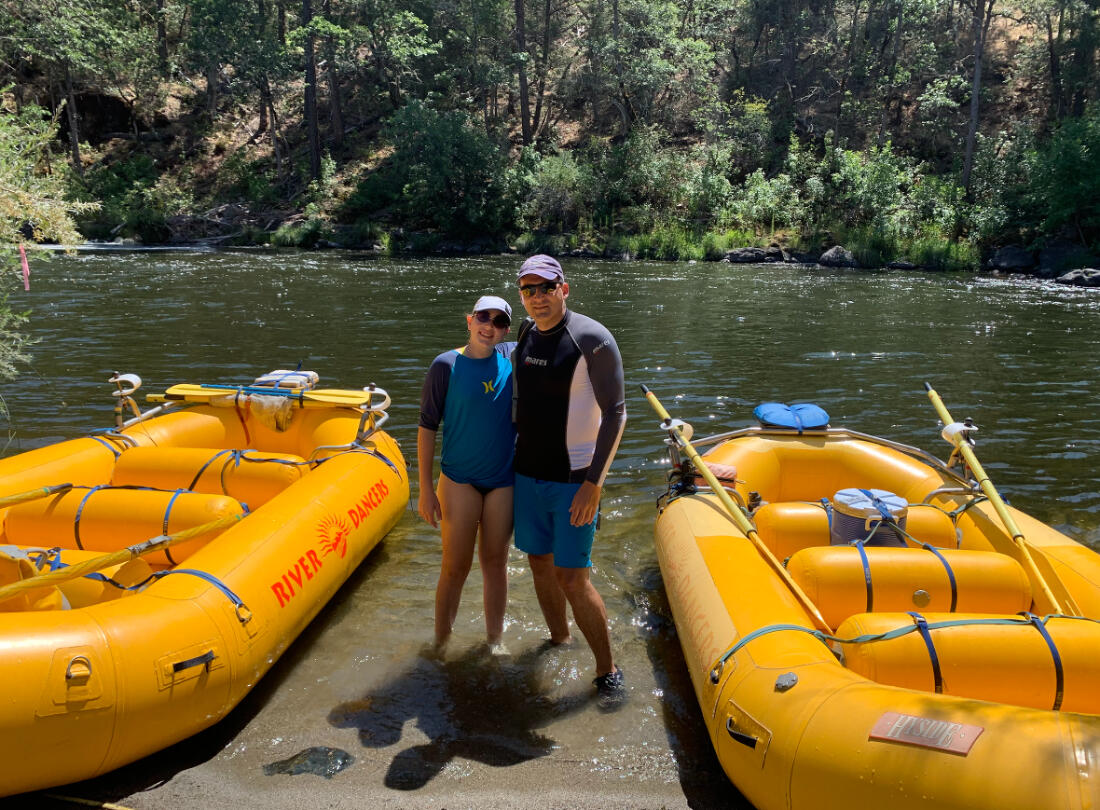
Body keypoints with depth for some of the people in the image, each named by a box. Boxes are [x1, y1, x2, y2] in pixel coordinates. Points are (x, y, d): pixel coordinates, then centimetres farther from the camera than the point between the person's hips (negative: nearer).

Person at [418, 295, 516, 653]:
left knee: (495, 562, 13)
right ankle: (440, 644, 21)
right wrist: (425, 488, -8)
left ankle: (495, 642, 28)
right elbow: (427, 427, -7)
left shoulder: (512, 357, 1)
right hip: (459, 480, -3)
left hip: (504, 479, 3)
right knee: (455, 566, 3)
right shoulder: (446, 365, -8)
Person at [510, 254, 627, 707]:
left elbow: (615, 411, -14)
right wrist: (514, 458, 17)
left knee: (572, 577, -6)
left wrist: (594, 483, -18)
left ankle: (607, 670, 12)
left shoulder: (592, 339, -14)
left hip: (573, 481, -6)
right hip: (527, 475, 6)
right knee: (540, 564, 15)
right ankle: (559, 641, 37)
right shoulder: (525, 335, 6)